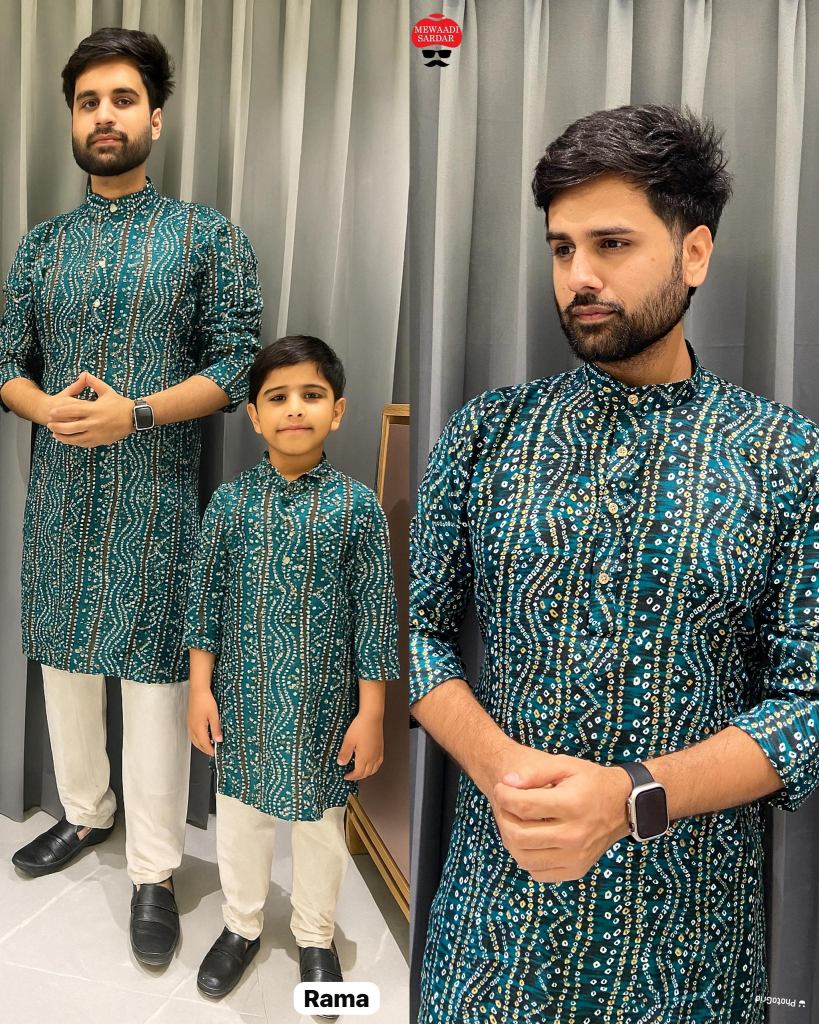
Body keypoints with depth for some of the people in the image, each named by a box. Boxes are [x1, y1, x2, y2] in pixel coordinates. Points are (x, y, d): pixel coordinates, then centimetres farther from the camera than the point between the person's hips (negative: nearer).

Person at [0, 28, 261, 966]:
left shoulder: (210, 237, -1)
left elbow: (238, 364, -7)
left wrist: (134, 412, -19)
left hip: (157, 495, -4)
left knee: (153, 674, 0)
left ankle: (153, 873, 15)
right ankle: (85, 813, 38)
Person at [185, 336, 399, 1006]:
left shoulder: (358, 506, -10)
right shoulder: (230, 501, -4)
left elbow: (374, 614, -7)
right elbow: (207, 601, 2)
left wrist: (371, 713, -7)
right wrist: (200, 689, 1)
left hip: (323, 704, -1)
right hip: (243, 698, 2)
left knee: (319, 818, 16)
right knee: (240, 809, 18)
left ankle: (316, 937, 41)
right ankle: (242, 925, 44)